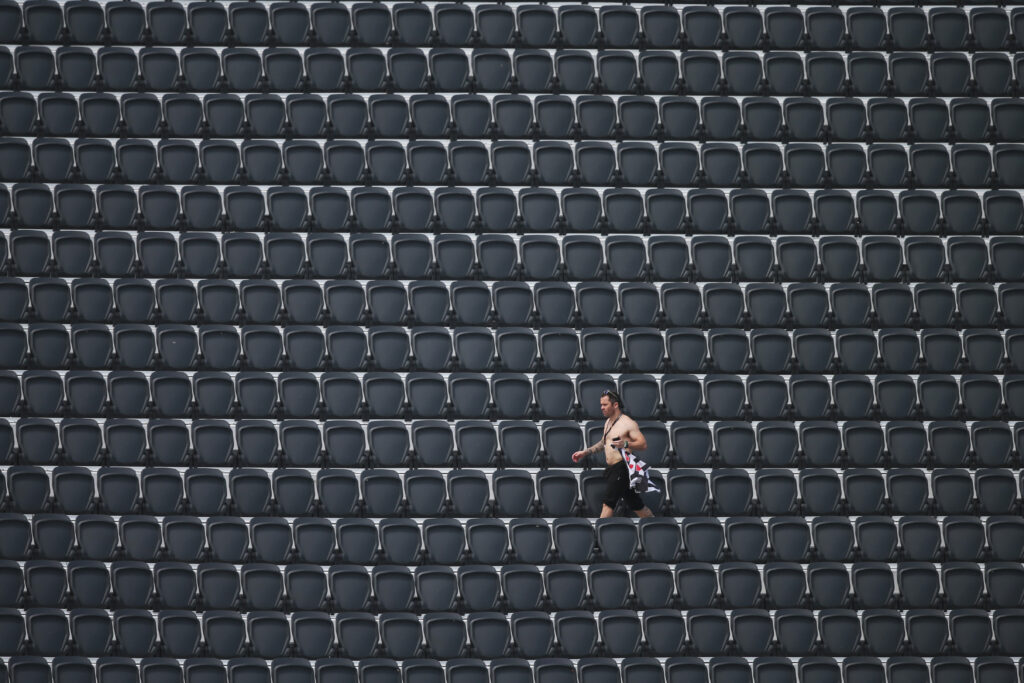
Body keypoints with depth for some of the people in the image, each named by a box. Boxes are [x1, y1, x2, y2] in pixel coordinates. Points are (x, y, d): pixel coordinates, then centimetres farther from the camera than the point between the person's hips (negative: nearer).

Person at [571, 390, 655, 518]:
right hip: (611, 469, 9)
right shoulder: (608, 422, 18)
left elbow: (643, 444, -17)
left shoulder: (628, 423, -10)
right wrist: (585, 452, 22)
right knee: (636, 504, 12)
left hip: (622, 468, -9)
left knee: (608, 503, -14)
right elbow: (603, 444, 31)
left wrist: (625, 444, -34)